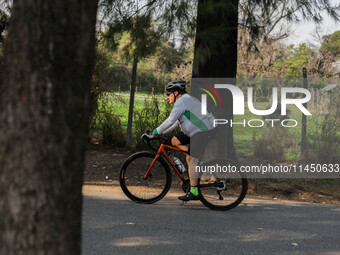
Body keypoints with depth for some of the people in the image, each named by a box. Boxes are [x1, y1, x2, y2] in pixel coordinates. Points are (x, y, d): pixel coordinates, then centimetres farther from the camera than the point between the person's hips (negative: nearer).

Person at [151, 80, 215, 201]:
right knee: (175, 141, 9)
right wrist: (160, 133, 16)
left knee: (192, 160, -12)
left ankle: (194, 192, -13)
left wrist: (156, 131, -10)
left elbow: (170, 121, -18)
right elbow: (175, 123, 22)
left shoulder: (182, 100, -12)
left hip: (204, 132, -10)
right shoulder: (186, 100, 21)